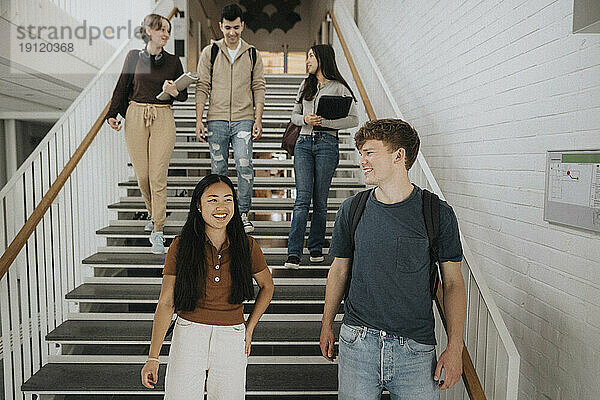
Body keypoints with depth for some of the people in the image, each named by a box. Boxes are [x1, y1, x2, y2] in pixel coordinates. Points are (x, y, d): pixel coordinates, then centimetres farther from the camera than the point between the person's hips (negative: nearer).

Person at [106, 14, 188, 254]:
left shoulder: (173, 61, 7)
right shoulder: (134, 57, 7)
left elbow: (184, 96, 9)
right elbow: (122, 87, 12)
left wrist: (174, 92, -13)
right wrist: (112, 114, 4)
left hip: (163, 119, -1)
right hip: (136, 117, 1)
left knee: (158, 177, -9)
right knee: (142, 175, 4)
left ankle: (157, 231, -4)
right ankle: (154, 215, 31)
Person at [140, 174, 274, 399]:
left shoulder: (246, 246, -3)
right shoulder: (181, 246, -6)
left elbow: (267, 286, 13)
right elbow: (166, 303, -5)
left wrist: (249, 328, 6)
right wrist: (153, 358, -8)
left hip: (232, 340, 1)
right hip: (188, 337, -1)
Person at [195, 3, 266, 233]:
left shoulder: (252, 54, 9)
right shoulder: (210, 52, 8)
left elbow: (259, 88, 8)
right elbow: (202, 87, 6)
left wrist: (258, 119, -2)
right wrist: (199, 120, -2)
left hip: (244, 120, -1)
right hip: (216, 120, 1)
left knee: (244, 165, -13)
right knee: (218, 169, 5)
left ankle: (243, 214, -1)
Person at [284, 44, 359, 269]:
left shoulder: (339, 88, 2)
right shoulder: (306, 85, 18)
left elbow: (354, 120, -3)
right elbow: (294, 115, 19)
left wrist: (325, 122, -13)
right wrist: (305, 119, -4)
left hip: (327, 144, -3)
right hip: (304, 143, 3)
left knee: (320, 200, 2)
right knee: (302, 199, -6)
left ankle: (316, 248, 17)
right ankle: (294, 254, -8)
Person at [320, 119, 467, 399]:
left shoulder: (438, 214, -5)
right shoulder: (351, 210, 0)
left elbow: (452, 283, 0)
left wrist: (455, 347, -4)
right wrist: (326, 326, 15)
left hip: (415, 350, -1)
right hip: (357, 342, 2)